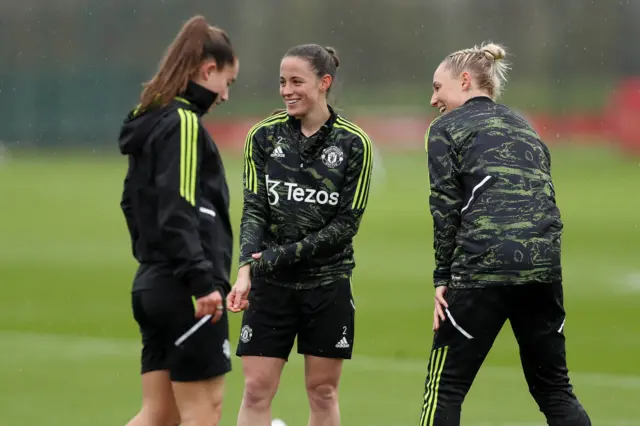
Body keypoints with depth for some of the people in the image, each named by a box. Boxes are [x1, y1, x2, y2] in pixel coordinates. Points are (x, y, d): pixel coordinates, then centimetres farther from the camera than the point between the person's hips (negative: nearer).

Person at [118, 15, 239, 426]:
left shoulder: (153, 121, 15)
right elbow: (177, 212, -22)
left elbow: (134, 201, 23)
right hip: (187, 292, -9)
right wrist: (203, 280, -23)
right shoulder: (184, 123, -13)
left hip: (153, 285, 9)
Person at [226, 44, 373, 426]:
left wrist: (281, 256, -14)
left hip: (328, 283, -1)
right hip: (270, 285, 1)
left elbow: (346, 223, -7)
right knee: (257, 388, -3)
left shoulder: (354, 143, -5)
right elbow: (254, 209, -3)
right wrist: (246, 269, -19)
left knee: (323, 391, 6)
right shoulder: (264, 136, 2)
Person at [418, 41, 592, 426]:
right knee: (555, 390, 13)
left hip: (482, 270, -6)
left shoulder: (445, 129, 6)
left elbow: (446, 207, -1)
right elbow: (542, 198, 20)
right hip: (544, 267, 6)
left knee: (445, 388, 2)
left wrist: (443, 279, 3)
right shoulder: (525, 127, 25)